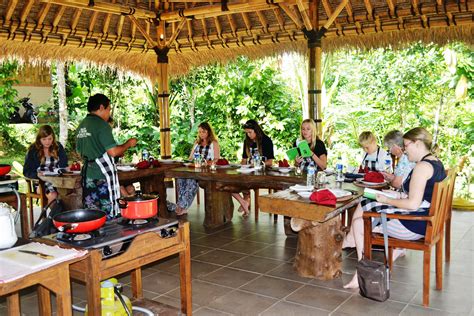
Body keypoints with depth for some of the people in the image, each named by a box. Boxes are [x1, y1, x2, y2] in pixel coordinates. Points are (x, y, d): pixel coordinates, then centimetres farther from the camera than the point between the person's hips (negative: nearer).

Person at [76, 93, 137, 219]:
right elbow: (113, 151, -18)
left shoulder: (81, 126, 12)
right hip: (103, 175, -8)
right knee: (109, 215, -1)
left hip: (88, 175, 8)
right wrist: (128, 143, -1)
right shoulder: (101, 124, -12)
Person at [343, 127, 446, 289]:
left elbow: (413, 204, -26)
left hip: (414, 225, -10)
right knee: (363, 205, 13)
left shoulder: (422, 166, -21)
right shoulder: (436, 163, 10)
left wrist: (387, 200, -12)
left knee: (358, 224, 0)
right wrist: (395, 195, 11)